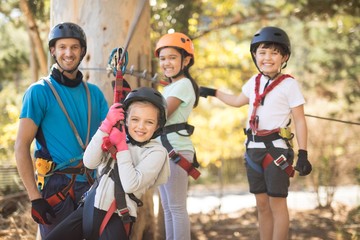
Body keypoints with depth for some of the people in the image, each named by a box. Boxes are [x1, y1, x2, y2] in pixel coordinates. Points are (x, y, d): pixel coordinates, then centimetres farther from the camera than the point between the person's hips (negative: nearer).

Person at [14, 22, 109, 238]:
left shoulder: (94, 93, 9)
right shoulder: (39, 92, -5)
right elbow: (22, 146, -9)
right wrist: (35, 197, -15)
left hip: (90, 185, 5)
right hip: (55, 185, -5)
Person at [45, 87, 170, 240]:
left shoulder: (157, 152, -5)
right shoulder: (116, 137, 7)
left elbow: (130, 185, -16)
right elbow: (89, 163, -7)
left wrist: (121, 146, -10)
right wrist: (106, 126, -11)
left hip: (118, 216, -4)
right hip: (90, 207, 4)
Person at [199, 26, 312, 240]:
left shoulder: (289, 84, -7)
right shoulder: (254, 82, 11)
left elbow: (300, 121, -7)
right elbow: (238, 101, 33)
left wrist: (303, 154, -13)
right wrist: (213, 92, 37)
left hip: (276, 148, -6)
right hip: (254, 148, 6)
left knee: (277, 202, -5)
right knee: (262, 204, 9)